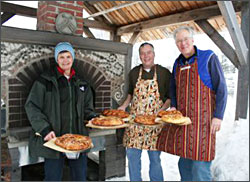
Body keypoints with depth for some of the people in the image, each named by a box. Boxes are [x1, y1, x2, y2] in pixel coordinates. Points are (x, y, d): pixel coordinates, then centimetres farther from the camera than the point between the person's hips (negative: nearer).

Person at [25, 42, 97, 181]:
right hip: (53, 138, -4)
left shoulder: (81, 83, 12)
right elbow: (31, 106, -4)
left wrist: (93, 118, 0)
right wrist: (44, 129, -15)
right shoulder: (45, 80, -2)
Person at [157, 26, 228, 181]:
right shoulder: (178, 63, 13)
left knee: (200, 167, -4)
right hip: (181, 118, 6)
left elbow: (221, 88, -6)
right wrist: (173, 107, 8)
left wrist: (218, 116, -14)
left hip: (202, 119, -5)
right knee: (184, 164, 13)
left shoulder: (208, 58, -3)